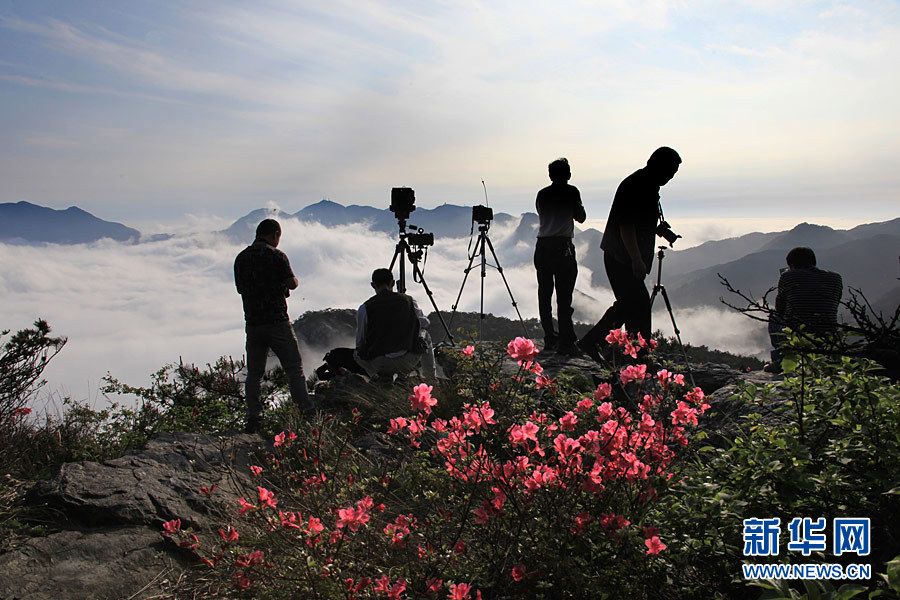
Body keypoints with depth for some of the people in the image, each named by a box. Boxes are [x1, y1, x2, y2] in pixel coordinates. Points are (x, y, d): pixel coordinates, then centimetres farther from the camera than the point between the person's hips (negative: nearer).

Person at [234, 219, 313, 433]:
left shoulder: (241, 258, 7)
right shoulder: (277, 256, -10)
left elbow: (240, 288, 16)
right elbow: (292, 284, -4)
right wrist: (293, 280, 18)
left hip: (252, 323, 5)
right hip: (277, 321, -5)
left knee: (254, 373, 12)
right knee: (294, 369, 2)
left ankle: (253, 419, 13)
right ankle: (307, 413, 1)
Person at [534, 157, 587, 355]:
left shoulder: (542, 194, 11)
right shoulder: (571, 192, -1)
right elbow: (581, 217, 7)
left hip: (542, 248, 4)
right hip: (563, 247, -4)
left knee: (544, 294, 10)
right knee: (564, 296, -6)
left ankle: (550, 340, 13)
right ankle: (566, 343, -9)